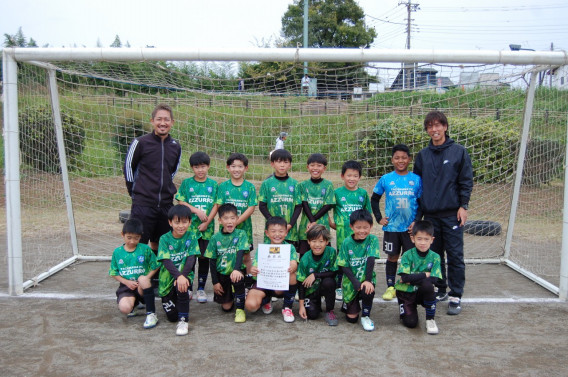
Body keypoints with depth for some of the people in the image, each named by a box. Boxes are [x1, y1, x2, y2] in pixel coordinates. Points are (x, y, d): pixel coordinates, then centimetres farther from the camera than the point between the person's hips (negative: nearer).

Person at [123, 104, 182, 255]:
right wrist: (135, 193, 6)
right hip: (143, 204, -4)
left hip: (166, 204, 4)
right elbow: (128, 167, 3)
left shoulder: (176, 146, 6)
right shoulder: (140, 143, -7)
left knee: (158, 244, 13)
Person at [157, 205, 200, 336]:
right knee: (171, 316, 2)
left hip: (185, 274, -1)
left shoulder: (191, 237, -4)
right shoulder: (165, 239, -7)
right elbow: (166, 261, -17)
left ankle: (183, 321, -18)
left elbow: (191, 259, -12)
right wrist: (178, 276, -33)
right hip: (168, 277, 1)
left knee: (181, 287, -36)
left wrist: (183, 276, -29)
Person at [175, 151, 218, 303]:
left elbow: (216, 205, 2)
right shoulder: (186, 183, 5)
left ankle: (201, 289, 16)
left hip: (207, 228, 1)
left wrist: (206, 222, -8)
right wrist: (197, 211, -13)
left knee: (204, 257, 4)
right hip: (189, 226, -1)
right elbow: (181, 202, 0)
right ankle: (188, 288, 16)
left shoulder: (213, 184, 6)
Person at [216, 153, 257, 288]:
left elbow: (251, 208, -7)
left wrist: (236, 221, -16)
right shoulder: (223, 186, 3)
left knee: (246, 256, 6)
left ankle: (249, 283, 19)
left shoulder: (250, 187, 0)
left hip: (244, 228, -1)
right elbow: (220, 206, -1)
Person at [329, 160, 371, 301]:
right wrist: (331, 222, -5)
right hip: (343, 234, -1)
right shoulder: (337, 192, 1)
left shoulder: (363, 193, 7)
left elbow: (367, 213, 13)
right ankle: (338, 287, 19)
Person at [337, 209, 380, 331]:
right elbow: (344, 266, -9)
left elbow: (371, 261, -17)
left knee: (368, 291, -36)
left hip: (367, 279, 0)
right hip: (351, 280, 1)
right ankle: (347, 304, 35)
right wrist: (355, 282, -21)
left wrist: (368, 280, -28)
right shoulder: (347, 243, -7)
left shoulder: (372, 240, -8)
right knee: (351, 318, -1)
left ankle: (365, 316, -7)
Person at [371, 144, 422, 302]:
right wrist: (379, 218, 2)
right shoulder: (385, 179, 0)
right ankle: (390, 287, 19)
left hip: (410, 227, 0)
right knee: (392, 257, 8)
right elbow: (374, 199, 11)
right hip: (391, 227, 0)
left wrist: (417, 221, -5)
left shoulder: (416, 179, 0)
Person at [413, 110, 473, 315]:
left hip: (452, 213, -4)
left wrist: (463, 206, -7)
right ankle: (440, 289, 26)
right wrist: (417, 210, 10)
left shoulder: (459, 151, 0)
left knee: (455, 255, -1)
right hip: (430, 213, 4)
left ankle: (456, 296, 7)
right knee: (434, 254, 11)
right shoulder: (423, 155, 10)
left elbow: (466, 181, 0)